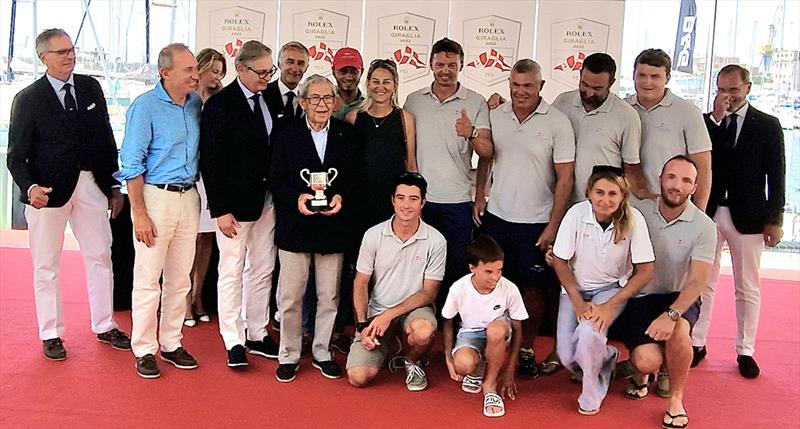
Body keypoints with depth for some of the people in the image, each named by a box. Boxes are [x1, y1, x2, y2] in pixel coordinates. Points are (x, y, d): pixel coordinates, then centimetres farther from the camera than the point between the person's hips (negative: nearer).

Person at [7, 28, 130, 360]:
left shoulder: (91, 87, 5)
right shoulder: (28, 99, -6)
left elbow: (107, 139, 9)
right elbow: (17, 155, -6)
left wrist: (114, 186, 9)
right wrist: (30, 187, -25)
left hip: (91, 184, 4)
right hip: (48, 189, -3)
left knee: (100, 256, 9)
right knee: (46, 265, 7)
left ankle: (104, 326, 24)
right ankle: (51, 335, 20)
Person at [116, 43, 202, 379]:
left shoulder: (196, 103, 6)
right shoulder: (146, 106, -10)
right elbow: (132, 163, -11)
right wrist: (139, 214, -15)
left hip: (189, 197, 6)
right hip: (156, 197, -5)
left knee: (180, 279, 11)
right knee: (148, 279, 0)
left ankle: (171, 344, 22)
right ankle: (144, 350, 11)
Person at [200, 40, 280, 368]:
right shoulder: (219, 105, -10)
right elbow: (210, 161, -11)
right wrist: (220, 210, -14)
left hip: (267, 199, 6)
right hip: (235, 201, -6)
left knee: (263, 270, 13)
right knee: (232, 271, 4)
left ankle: (257, 334, 26)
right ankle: (233, 341, 16)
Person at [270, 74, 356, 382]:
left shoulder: (346, 134, 5)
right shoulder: (286, 134, 1)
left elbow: (355, 177, 7)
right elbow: (275, 180, 0)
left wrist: (341, 197, -12)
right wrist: (296, 198, -18)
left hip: (333, 227, 2)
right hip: (295, 227, -1)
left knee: (329, 296, 10)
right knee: (290, 296, 5)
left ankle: (322, 353, 26)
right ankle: (289, 356, 20)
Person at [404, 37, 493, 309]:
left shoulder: (476, 103, 1)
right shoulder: (413, 101, 7)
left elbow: (487, 154, -6)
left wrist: (471, 134, -26)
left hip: (457, 199, -1)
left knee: (456, 266, 5)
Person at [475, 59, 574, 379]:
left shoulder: (557, 122, -8)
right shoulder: (495, 116, 3)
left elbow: (565, 178, -8)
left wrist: (553, 225, -10)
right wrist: (479, 197, 5)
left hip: (535, 221, -3)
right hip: (496, 216, 4)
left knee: (532, 287, 6)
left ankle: (526, 350, 21)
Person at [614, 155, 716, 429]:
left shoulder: (703, 226, -9)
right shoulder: (638, 212, -5)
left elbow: (699, 280, -15)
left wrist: (671, 314, -31)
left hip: (679, 298, 0)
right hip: (638, 297, 0)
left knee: (678, 331, -34)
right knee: (648, 361, -22)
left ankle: (676, 399, -8)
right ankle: (641, 375, 19)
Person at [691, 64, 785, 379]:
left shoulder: (767, 125, 3)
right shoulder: (706, 122, 6)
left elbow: (776, 176, 2)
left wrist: (774, 219, -3)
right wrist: (716, 118, -13)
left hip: (748, 217, -1)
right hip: (708, 213, 1)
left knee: (748, 288, 8)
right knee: (703, 283, 7)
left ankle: (745, 351, 18)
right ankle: (697, 344, 17)